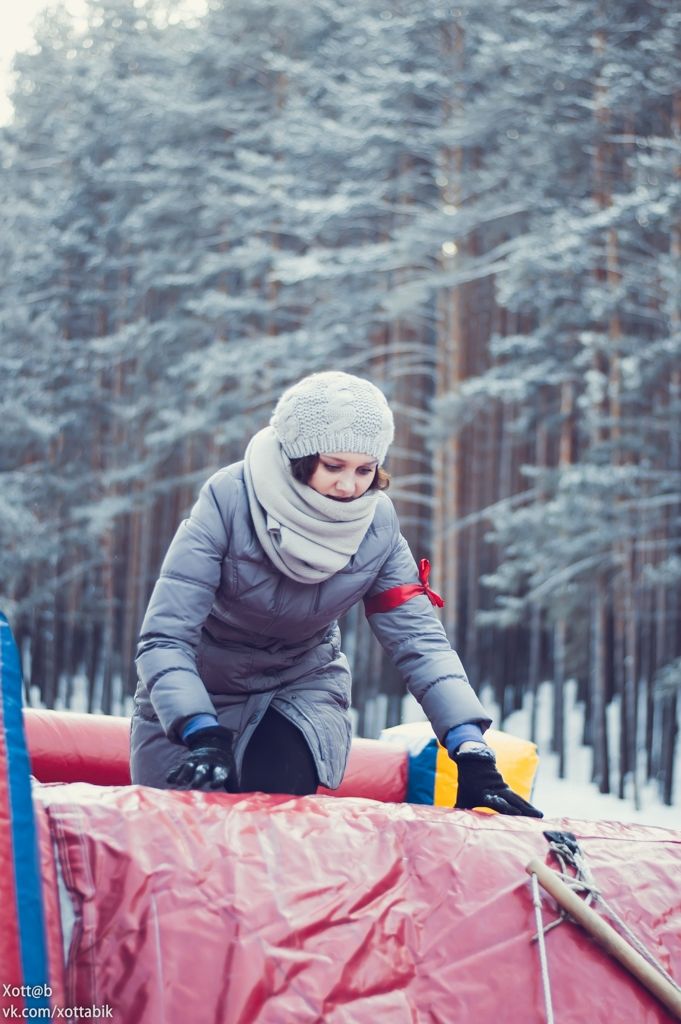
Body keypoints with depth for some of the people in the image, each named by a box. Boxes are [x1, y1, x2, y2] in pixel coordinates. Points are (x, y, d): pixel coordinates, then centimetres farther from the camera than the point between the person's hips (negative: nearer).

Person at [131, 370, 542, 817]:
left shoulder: (377, 524, -18)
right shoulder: (229, 500, -29)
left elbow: (419, 639, -15)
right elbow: (165, 639, -31)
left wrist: (475, 757, -27)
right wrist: (204, 739, -45)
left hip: (302, 686, 2)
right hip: (199, 689, -1)